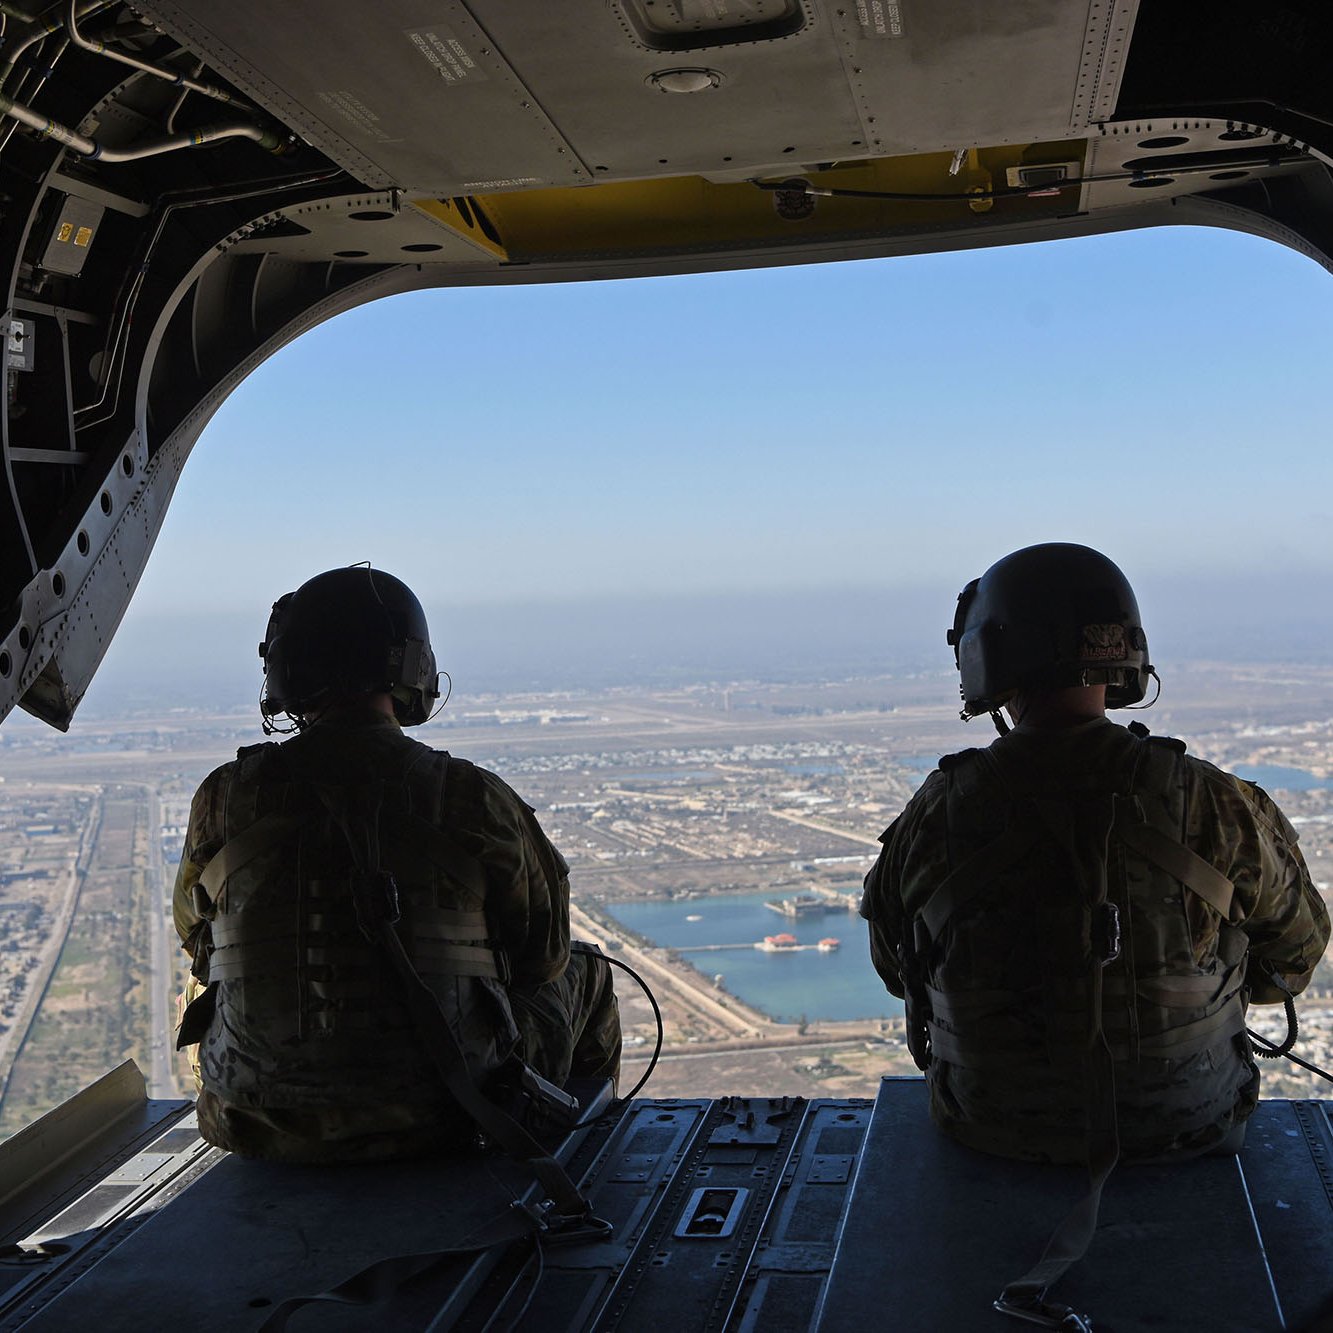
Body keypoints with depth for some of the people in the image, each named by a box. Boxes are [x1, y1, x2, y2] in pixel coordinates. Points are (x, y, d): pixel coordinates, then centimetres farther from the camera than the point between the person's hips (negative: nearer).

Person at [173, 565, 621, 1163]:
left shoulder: (225, 798, -8)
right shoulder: (472, 798, -14)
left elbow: (195, 937, 10)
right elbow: (545, 949, -2)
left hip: (263, 1129, 3)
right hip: (438, 1118, -2)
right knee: (583, 974, 25)